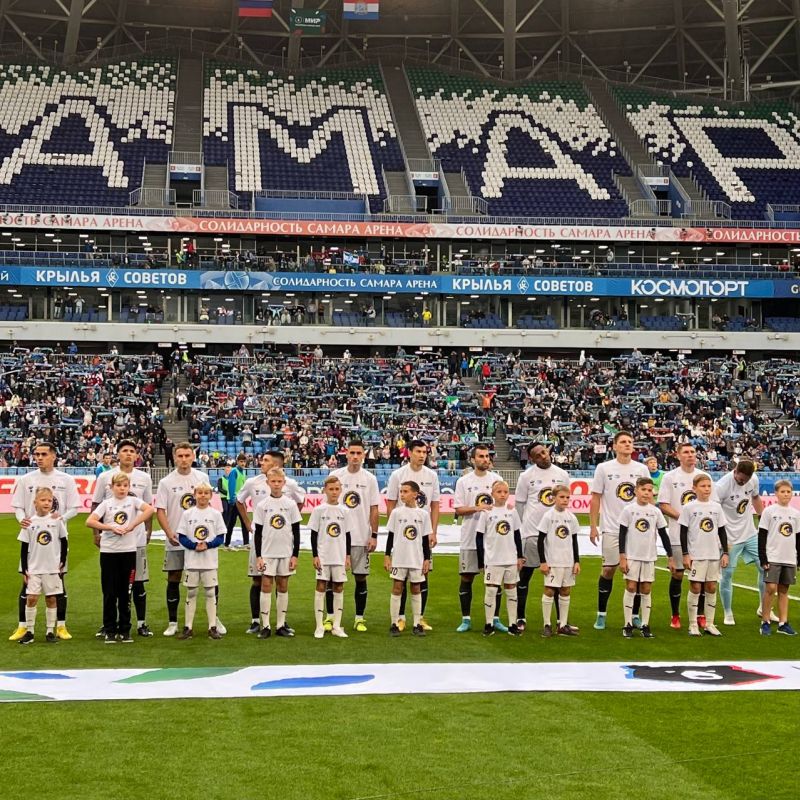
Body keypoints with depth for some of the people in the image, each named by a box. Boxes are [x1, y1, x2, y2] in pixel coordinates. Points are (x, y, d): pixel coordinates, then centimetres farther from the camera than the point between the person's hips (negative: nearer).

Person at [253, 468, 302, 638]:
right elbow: (257, 533, 1)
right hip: (267, 553, -1)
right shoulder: (262, 505, 0)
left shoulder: (291, 504, 2)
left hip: (286, 552, 1)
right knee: (266, 586, -3)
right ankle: (265, 626, 1)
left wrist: (295, 555, -1)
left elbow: (296, 532, 4)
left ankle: (281, 625, 13)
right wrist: (258, 556, -4)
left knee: (283, 587, 7)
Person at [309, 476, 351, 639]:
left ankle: (336, 626, 11)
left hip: (340, 556, 3)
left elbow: (348, 535, 9)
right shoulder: (319, 510, -2)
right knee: (321, 587, -2)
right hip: (323, 556, -3)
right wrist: (315, 556, -6)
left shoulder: (344, 511, 5)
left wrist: (348, 556, 5)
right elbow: (314, 535, -1)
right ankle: (319, 626, 2)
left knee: (338, 588, 5)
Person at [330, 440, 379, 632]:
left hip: (361, 537, 0)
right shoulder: (335, 476, 2)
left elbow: (374, 509, 3)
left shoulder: (370, 479, 3)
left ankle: (360, 618, 12)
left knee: (361, 578, 5)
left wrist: (374, 535, -3)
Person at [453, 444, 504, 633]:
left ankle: (495, 619, 11)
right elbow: (458, 509, -2)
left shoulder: (496, 479, 7)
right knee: (466, 578, 2)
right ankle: (466, 619, 10)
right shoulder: (463, 481, 2)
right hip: (470, 538, -1)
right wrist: (477, 508, -16)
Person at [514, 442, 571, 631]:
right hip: (532, 532, -3)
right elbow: (519, 504, 2)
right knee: (524, 576, 4)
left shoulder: (562, 475, 5)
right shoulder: (526, 476, -3)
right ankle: (520, 618, 13)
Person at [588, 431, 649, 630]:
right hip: (612, 529, -2)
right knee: (608, 569, 0)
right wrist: (593, 526, -3)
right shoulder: (604, 468, 0)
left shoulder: (642, 469, 6)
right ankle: (601, 614, 10)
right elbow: (596, 498, 1)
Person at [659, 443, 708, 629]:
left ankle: (700, 615, 12)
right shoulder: (670, 477, 0)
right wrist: (682, 516, -16)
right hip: (678, 534, -3)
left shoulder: (703, 476, 9)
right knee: (677, 574, 1)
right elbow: (663, 505, -4)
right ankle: (675, 616, 11)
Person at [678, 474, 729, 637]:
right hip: (696, 555, -3)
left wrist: (725, 552, 7)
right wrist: (685, 554, -7)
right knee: (695, 588, -1)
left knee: (711, 588, 6)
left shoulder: (716, 507, 7)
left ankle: (709, 624, 14)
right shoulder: (689, 507, -3)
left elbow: (722, 531, 12)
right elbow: (683, 532, -2)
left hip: (714, 555, 4)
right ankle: (693, 624, 7)